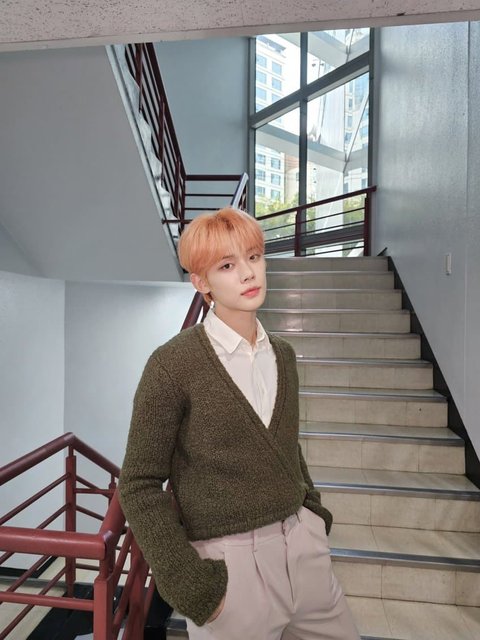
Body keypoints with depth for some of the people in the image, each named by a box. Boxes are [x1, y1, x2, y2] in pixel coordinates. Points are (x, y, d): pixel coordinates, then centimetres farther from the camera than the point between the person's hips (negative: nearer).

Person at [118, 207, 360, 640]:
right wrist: (190, 585, -12)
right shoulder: (172, 364, -16)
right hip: (227, 563, -5)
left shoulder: (283, 354, 2)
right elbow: (140, 486, -11)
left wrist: (313, 515, 9)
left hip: (305, 549, 6)